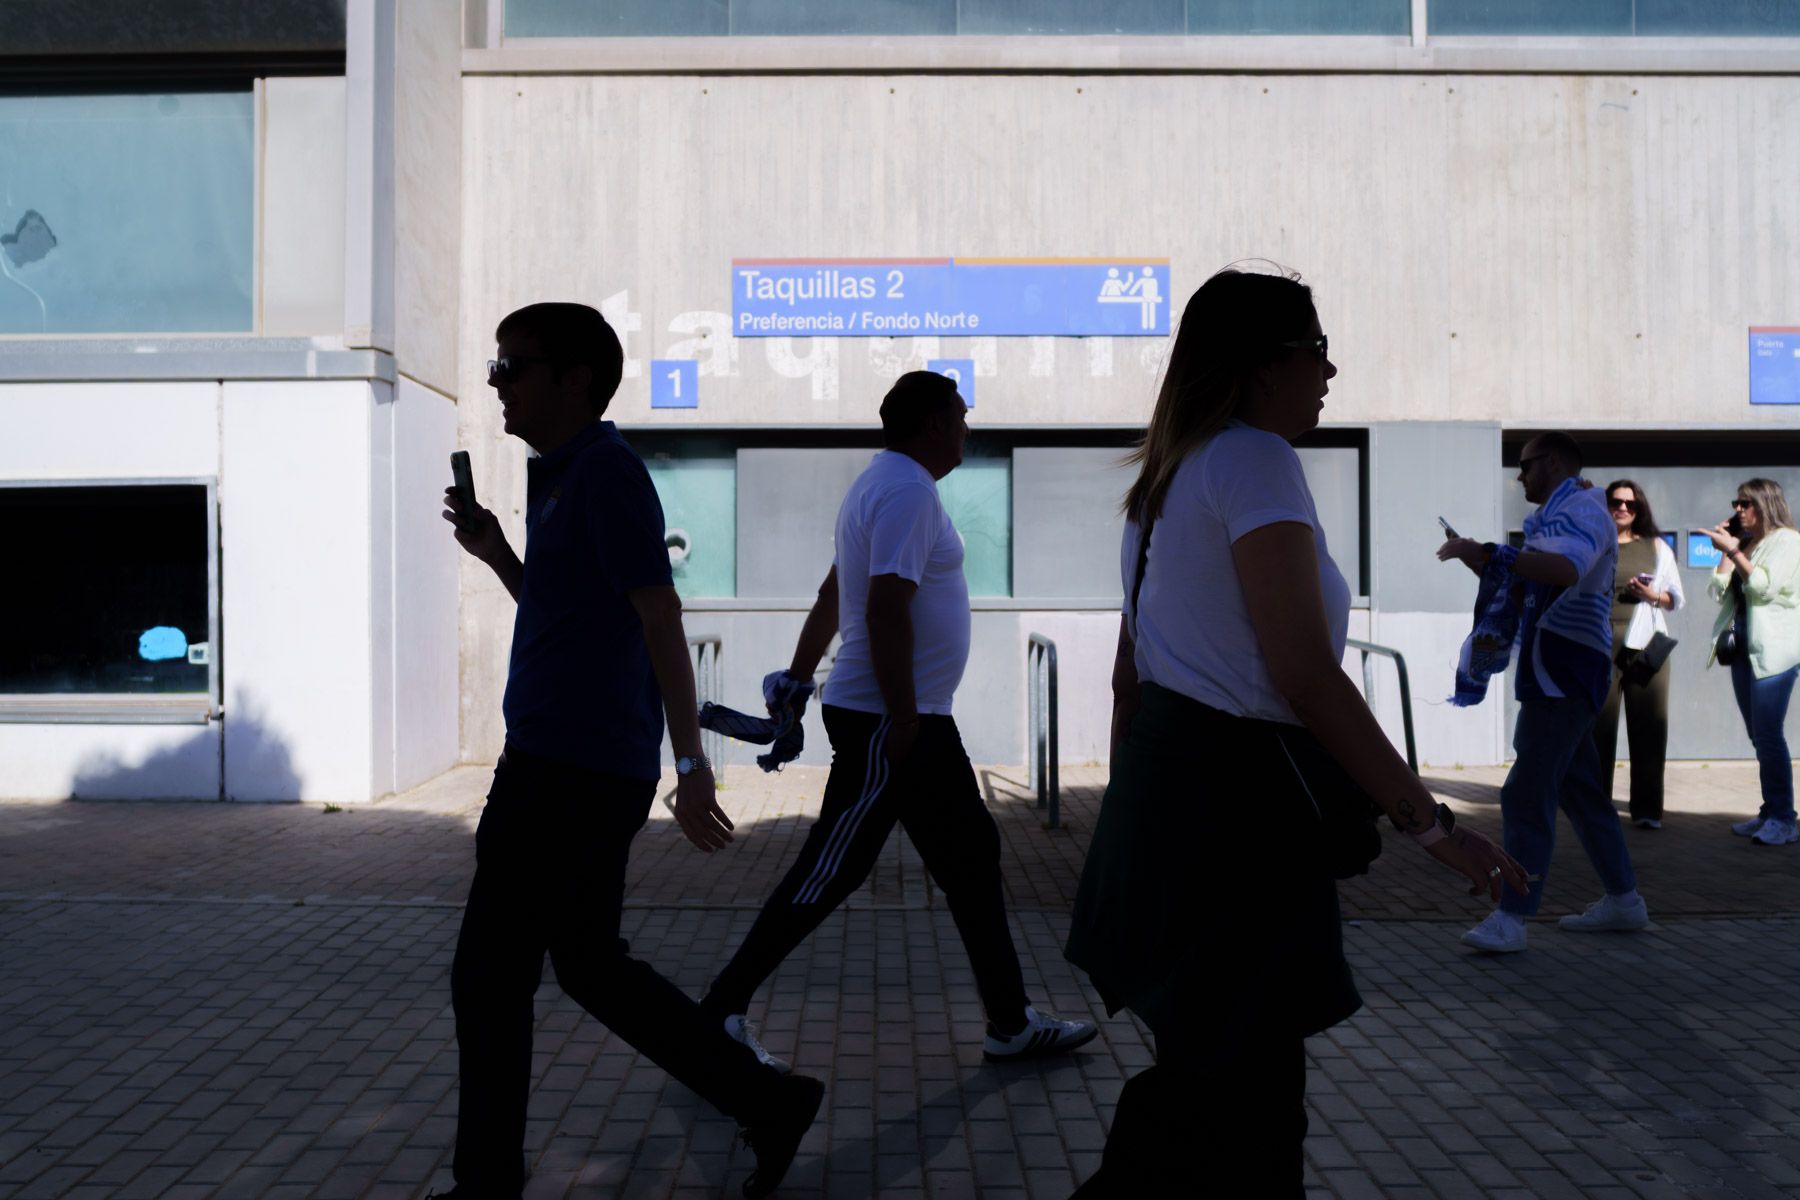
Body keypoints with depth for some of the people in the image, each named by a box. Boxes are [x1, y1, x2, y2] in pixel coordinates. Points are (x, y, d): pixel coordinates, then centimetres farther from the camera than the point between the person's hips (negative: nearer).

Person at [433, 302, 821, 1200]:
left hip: (570, 770, -10)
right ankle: (766, 1102, 22)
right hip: (570, 762, 10)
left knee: (489, 978, 1)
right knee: (588, 964, 17)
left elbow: (659, 615, -19)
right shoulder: (563, 475, 17)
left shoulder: (605, 470, -12)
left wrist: (691, 765, -23)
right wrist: (494, 553, 13)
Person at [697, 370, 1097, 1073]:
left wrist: (797, 679, 24)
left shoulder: (887, 484, 17)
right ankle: (721, 1013, 5)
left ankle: (1012, 1023, 21)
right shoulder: (908, 490, -16)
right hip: (888, 722, -11)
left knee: (972, 858, 13)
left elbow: (832, 595, 20)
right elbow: (886, 609, -25)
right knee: (829, 872, -5)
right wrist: (902, 719, -23)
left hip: (918, 722, 11)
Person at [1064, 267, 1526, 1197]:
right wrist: (1427, 820, -16)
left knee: (1248, 1076, 19)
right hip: (1236, 794, -10)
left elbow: (1129, 670, 19)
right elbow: (1305, 674, -21)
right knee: (1223, 1086, 2)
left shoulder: (1168, 475, 16)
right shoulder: (1255, 459, -13)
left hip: (1165, 773, 10)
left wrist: (1134, 805, 26)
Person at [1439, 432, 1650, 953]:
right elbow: (1522, 587, 21)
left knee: (1527, 793, -13)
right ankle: (1623, 899, 26)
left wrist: (1486, 551, -35)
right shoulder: (1559, 516, 22)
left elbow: (1566, 569, -32)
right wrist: (1475, 558, 7)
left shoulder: (1580, 510, -10)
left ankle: (1510, 919, -13)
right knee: (1579, 789, 16)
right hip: (1560, 674, 11)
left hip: (1562, 671, -11)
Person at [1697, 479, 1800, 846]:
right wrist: (1727, 551, 2)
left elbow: (1764, 586, -17)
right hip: (1743, 649, 8)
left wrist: (1732, 550, -13)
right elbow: (1718, 591, 9)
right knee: (1759, 736, 9)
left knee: (1768, 735, -12)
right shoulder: (1742, 544, 16)